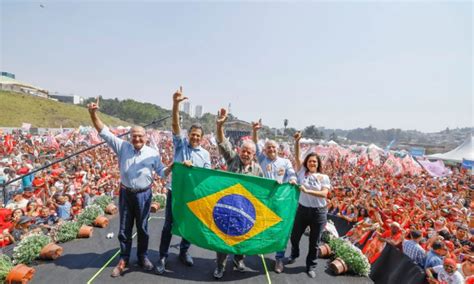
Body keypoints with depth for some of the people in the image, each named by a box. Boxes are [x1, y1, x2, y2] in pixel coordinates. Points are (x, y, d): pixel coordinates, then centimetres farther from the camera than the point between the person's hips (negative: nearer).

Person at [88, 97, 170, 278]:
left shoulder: (153, 153, -3)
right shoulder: (122, 147, -3)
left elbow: (162, 172, 5)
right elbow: (104, 132, -6)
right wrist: (93, 114, -17)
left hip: (144, 195, -1)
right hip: (126, 194, 1)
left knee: (142, 228, 13)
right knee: (124, 228, 13)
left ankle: (143, 257, 32)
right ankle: (123, 260, 30)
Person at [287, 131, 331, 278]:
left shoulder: (324, 177, -5)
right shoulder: (302, 172, -2)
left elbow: (324, 193, -17)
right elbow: (297, 157, -10)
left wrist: (307, 191, -27)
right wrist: (297, 141, -22)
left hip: (319, 212, -1)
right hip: (302, 209, 2)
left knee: (314, 242, 11)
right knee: (295, 235, 18)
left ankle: (311, 266, 32)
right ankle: (294, 254, 48)